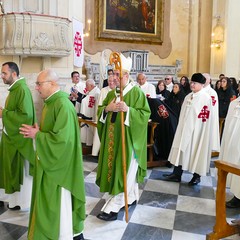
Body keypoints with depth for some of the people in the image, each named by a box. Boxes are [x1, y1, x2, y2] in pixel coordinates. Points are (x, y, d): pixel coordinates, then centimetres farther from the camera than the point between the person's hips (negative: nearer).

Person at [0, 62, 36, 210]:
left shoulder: (22, 89, -20)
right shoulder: (14, 88, 10)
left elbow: (26, 115, -27)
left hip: (19, 137, -9)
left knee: (20, 169, 4)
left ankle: (22, 201, 20)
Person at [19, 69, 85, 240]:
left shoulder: (63, 105, -22)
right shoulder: (50, 102, 9)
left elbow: (61, 137, -28)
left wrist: (37, 135, -17)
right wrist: (36, 131, 1)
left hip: (58, 163, -10)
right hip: (49, 160, 10)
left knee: (58, 202, 4)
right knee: (49, 200, 19)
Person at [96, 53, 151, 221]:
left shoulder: (137, 92, -10)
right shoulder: (112, 92, 10)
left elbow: (145, 114, -14)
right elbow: (100, 109, 10)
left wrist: (127, 109, -27)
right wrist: (107, 108, -11)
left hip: (128, 138, -7)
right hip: (113, 137, 7)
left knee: (125, 171, -2)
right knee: (121, 169, 15)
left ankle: (113, 207, 1)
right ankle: (132, 197, 32)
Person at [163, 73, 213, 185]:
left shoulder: (206, 98, -12)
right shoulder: (188, 97, 11)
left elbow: (205, 117, -15)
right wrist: (181, 127, 14)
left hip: (196, 130, -7)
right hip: (184, 128, 7)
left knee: (196, 150, 4)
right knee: (181, 149, 8)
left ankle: (197, 176, 20)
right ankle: (177, 174, 16)